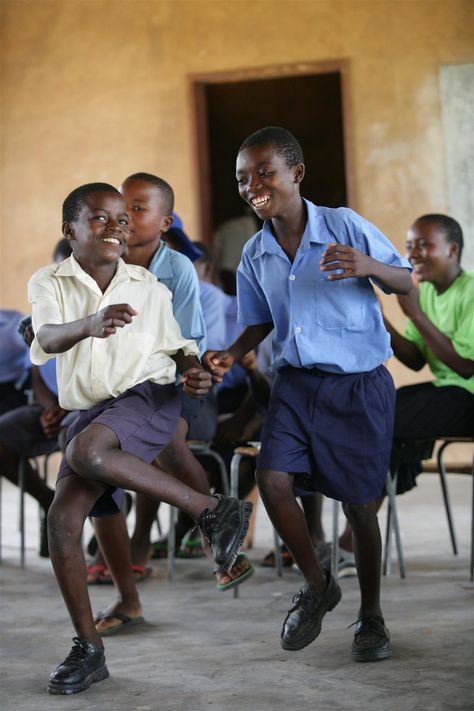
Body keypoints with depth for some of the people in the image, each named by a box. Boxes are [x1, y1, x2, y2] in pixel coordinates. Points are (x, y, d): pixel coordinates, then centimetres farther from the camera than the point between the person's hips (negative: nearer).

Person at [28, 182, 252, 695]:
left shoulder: (149, 287, 5)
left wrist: (194, 373, -8)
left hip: (148, 396, -3)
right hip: (91, 411, 3)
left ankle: (211, 511, -25)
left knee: (85, 450, -33)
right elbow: (47, 338, -18)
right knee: (62, 518, -10)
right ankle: (88, 648, 2)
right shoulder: (49, 283, 2)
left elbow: (176, 345, 16)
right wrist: (90, 324, -41)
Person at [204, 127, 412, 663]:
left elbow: (405, 281, -4)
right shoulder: (255, 254, 2)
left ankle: (371, 615, 23)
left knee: (358, 504, 2)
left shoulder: (345, 227, -11)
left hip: (358, 383, -4)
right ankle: (317, 585, 12)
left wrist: (369, 267, -26)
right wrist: (231, 355, -5)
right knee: (272, 478, -13)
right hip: (295, 381, 4)